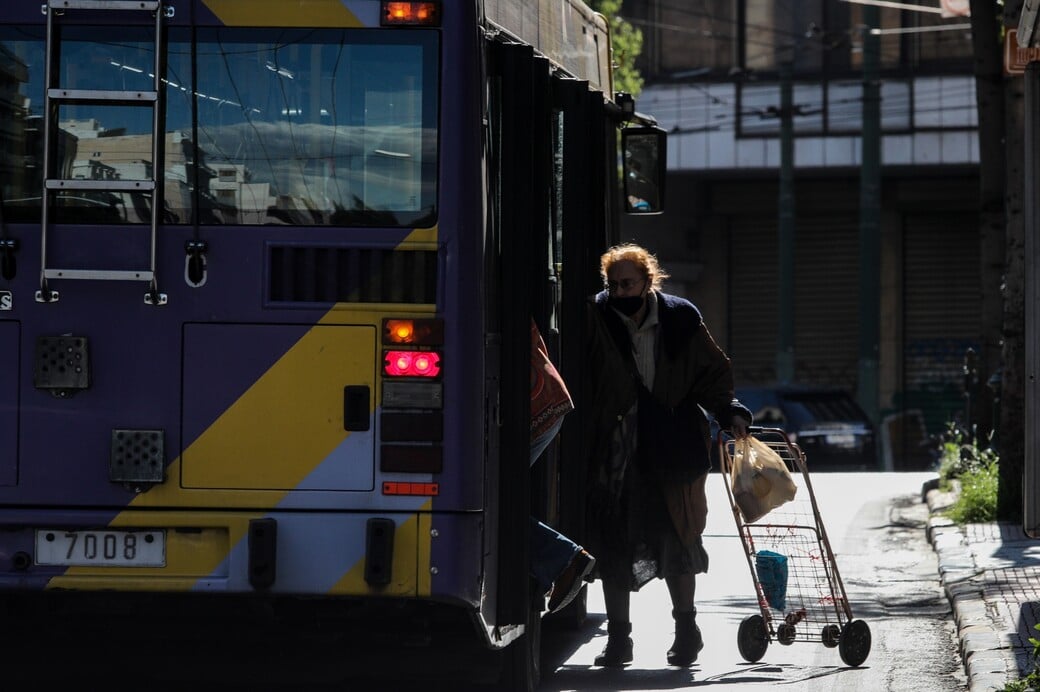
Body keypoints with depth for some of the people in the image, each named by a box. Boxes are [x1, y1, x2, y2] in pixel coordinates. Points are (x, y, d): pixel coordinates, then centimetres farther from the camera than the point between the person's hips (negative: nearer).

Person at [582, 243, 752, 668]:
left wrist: (729, 412, -5)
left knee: (677, 539, 4)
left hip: (672, 449, 0)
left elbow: (713, 373, 9)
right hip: (614, 452, 0)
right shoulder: (597, 319, -4)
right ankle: (618, 636, 13)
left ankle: (686, 628, 20)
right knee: (613, 545, 2)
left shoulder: (680, 319, -1)